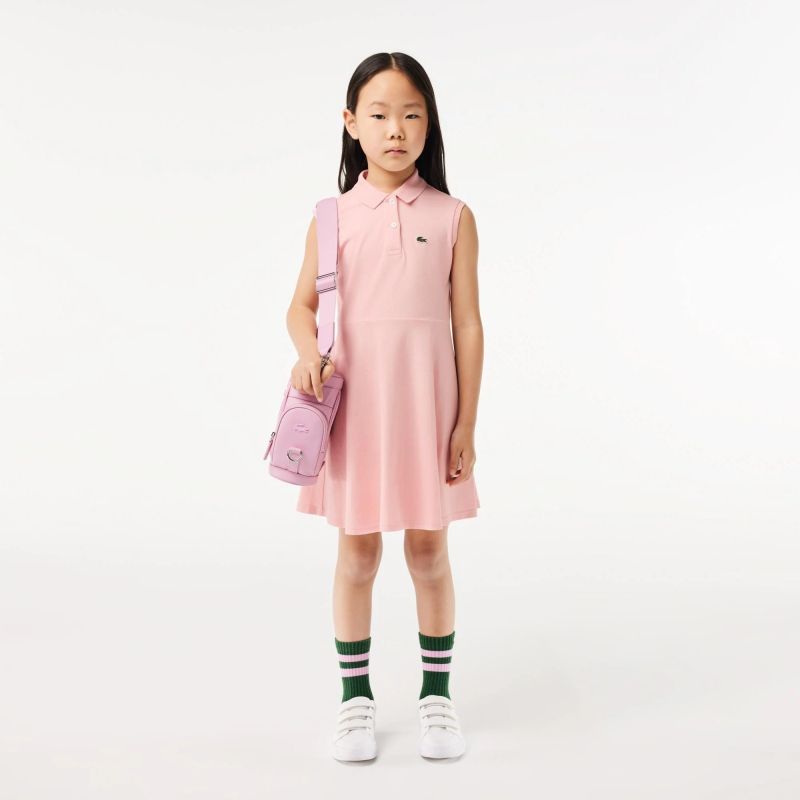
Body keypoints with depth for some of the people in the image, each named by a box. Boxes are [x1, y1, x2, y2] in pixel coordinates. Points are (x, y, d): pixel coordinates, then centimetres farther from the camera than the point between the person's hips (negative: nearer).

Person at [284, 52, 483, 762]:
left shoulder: (453, 216, -1)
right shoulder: (335, 215, 2)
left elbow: (468, 324, -1)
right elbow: (302, 306, 7)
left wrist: (466, 425, -4)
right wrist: (308, 354, -15)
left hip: (427, 399, 0)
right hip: (355, 400, 1)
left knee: (429, 550, 8)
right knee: (358, 551, 8)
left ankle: (437, 693, 27)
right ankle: (355, 696, 26)